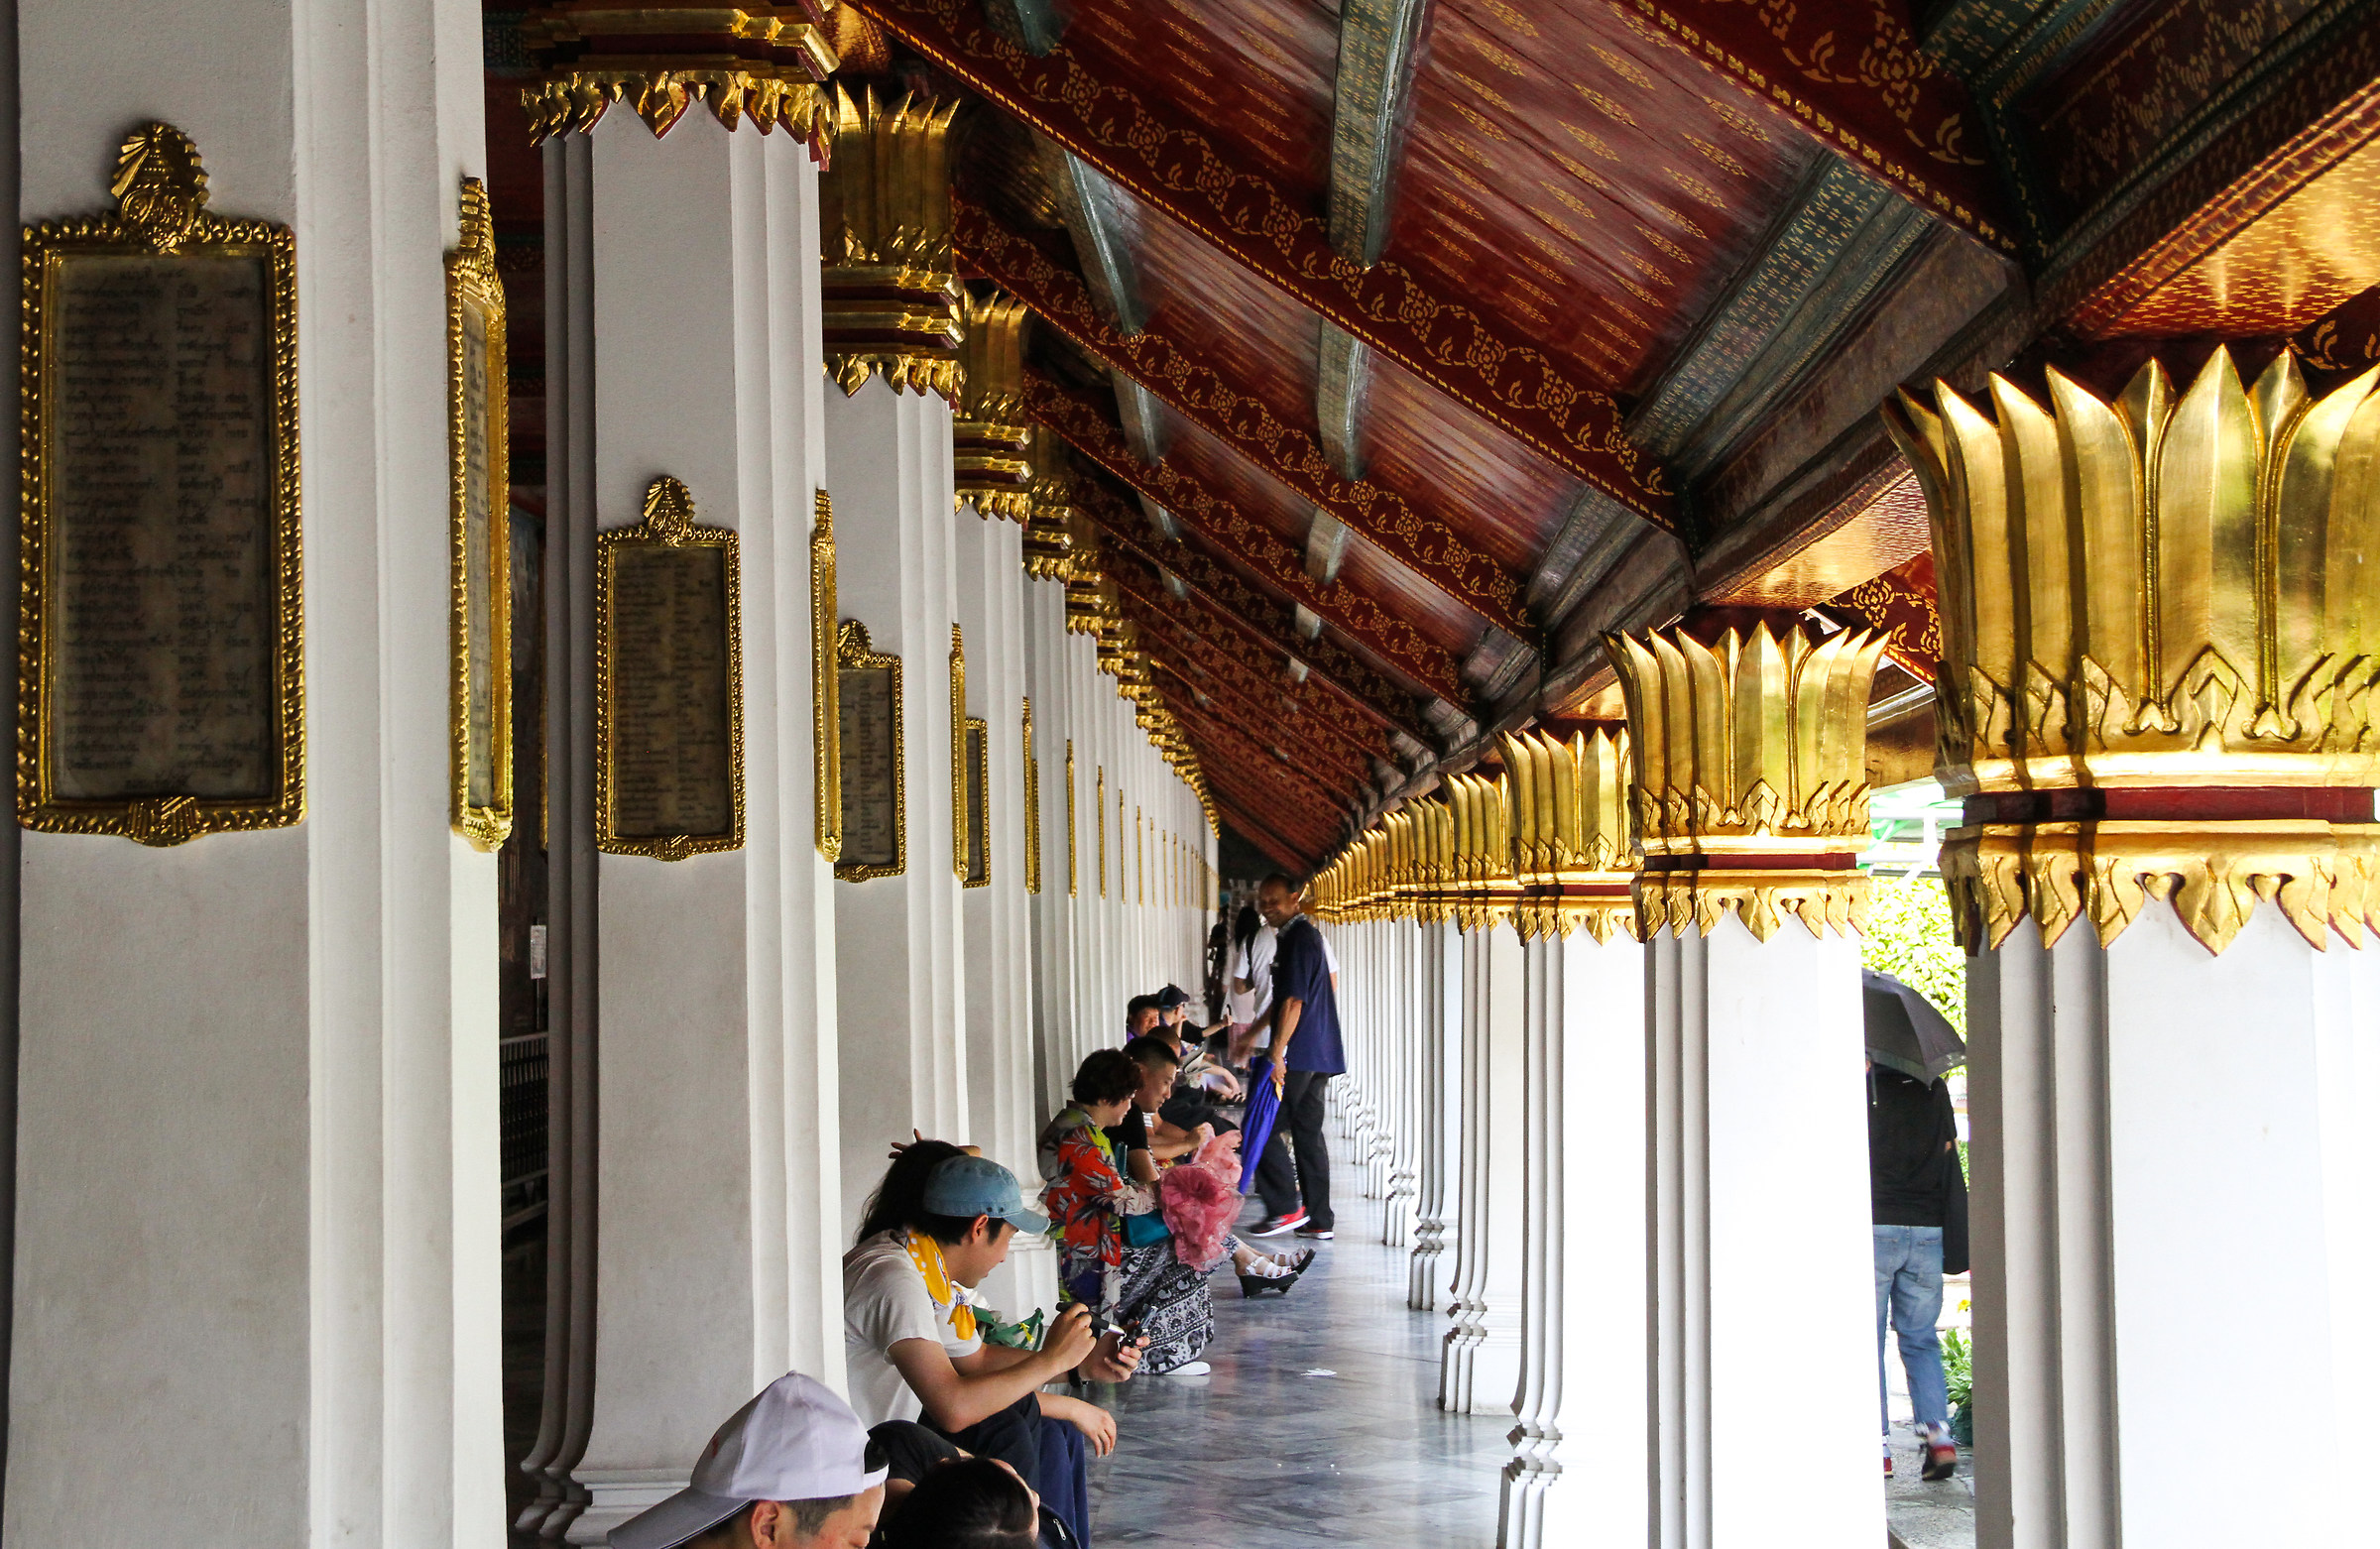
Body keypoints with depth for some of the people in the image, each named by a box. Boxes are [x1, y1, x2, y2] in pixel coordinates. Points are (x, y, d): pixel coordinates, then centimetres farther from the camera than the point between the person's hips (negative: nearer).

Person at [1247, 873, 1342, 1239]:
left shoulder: (1297, 939, -13)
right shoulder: (1310, 935, 18)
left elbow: (1293, 1002, -20)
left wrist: (1277, 1054, -20)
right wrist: (1254, 1032, 29)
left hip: (1298, 1054, -10)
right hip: (1320, 1054, 10)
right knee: (1308, 1131, 10)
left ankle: (1287, 1208, -3)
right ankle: (1318, 1220, 10)